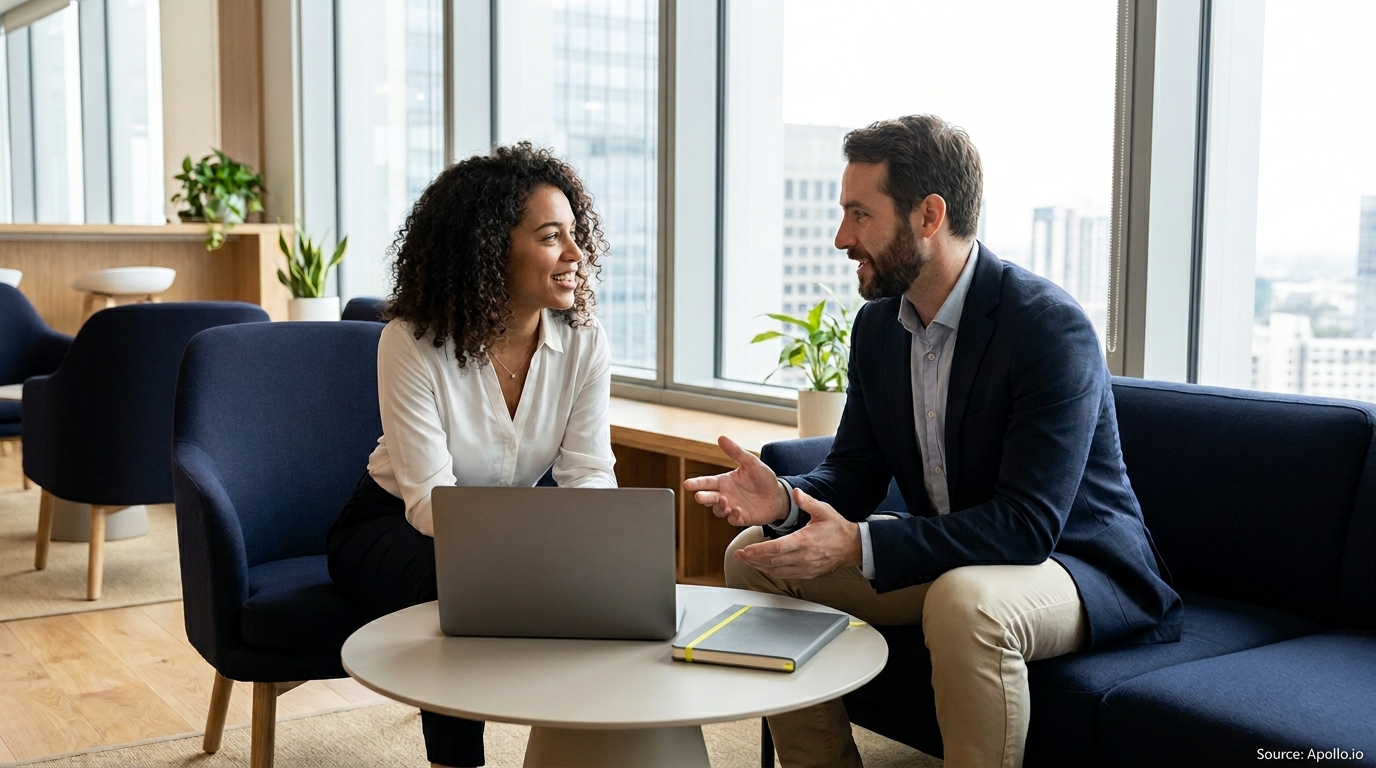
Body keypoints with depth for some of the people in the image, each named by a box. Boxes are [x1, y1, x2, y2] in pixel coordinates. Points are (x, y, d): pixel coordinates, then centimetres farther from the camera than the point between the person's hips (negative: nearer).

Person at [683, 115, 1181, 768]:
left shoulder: (1051, 328, -24)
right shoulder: (878, 324, 1)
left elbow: (1028, 523, -29)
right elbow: (854, 471, 4)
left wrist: (860, 544, -34)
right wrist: (785, 500, -19)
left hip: (1072, 563, -7)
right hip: (944, 560, 8)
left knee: (965, 600, -40)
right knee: (753, 557, -1)